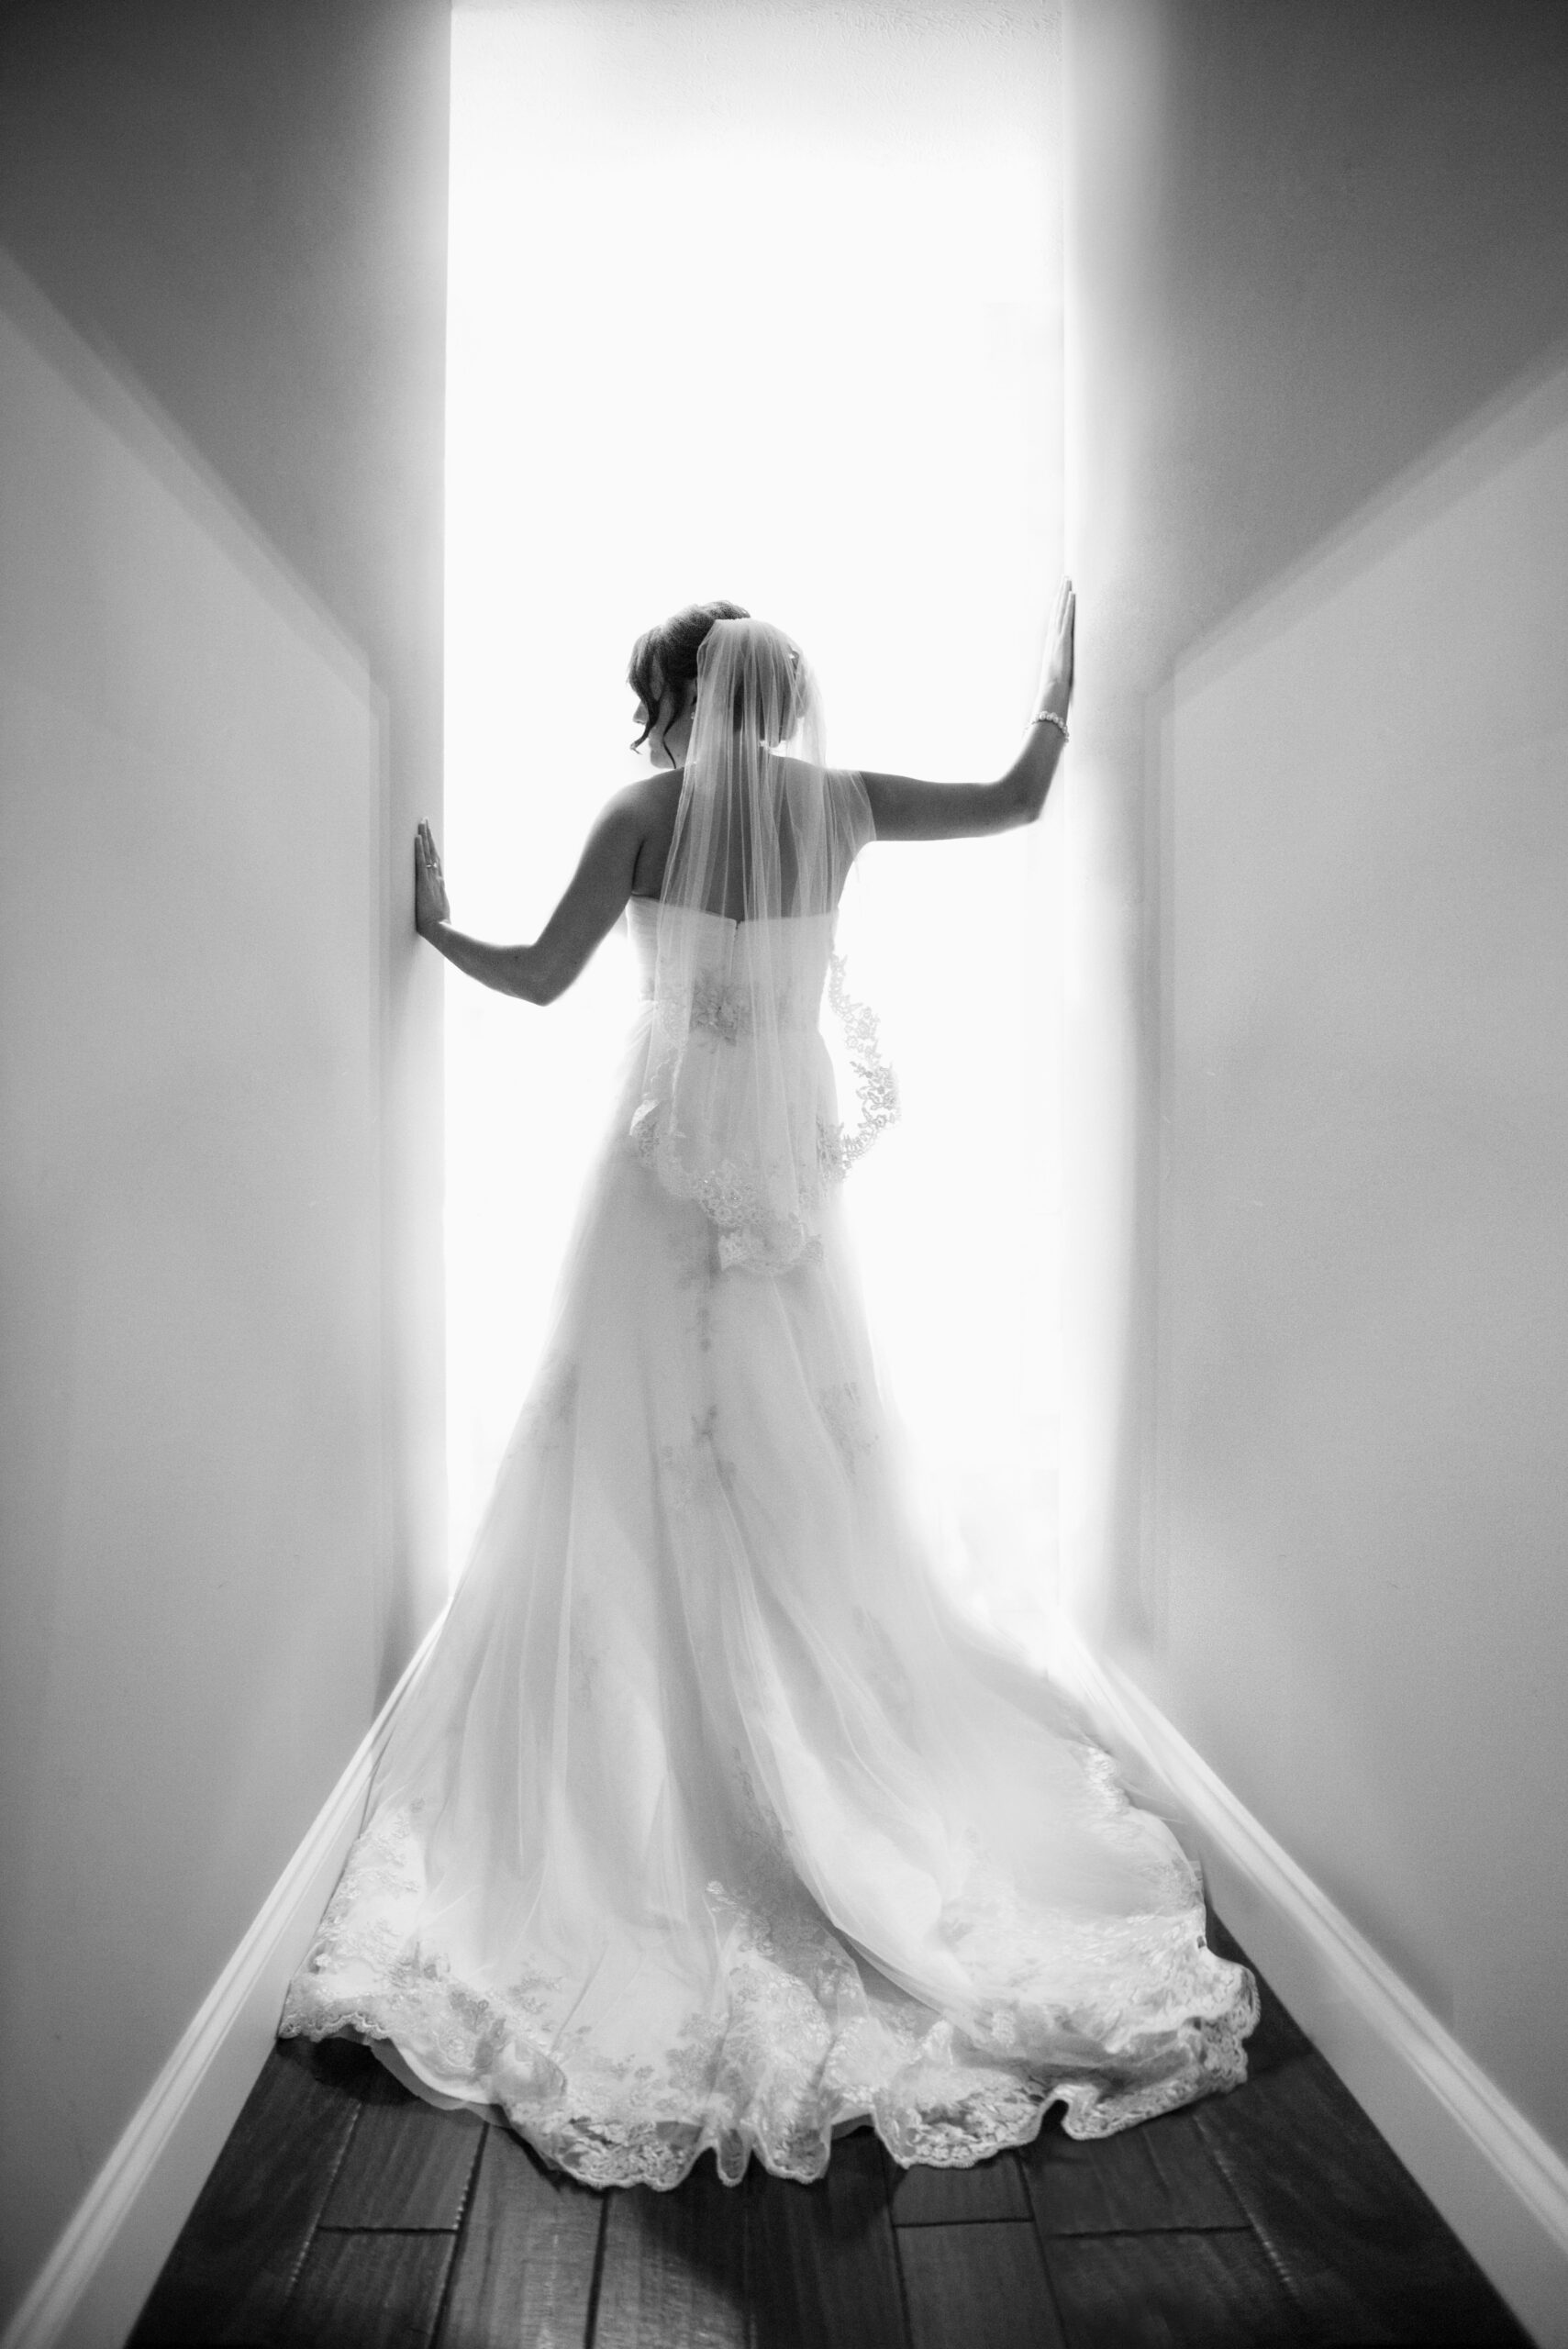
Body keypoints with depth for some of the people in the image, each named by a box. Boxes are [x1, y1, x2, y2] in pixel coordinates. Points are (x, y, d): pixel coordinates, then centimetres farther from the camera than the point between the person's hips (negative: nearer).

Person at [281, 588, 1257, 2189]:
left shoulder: (645, 815, -7)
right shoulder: (837, 802, 2)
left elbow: (537, 979, -4)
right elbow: (1019, 801, 11)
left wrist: (432, 925, 14)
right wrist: (1061, 676, 26)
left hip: (672, 1159, -3)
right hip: (790, 1157, 4)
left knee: (652, 1465, 6)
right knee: (806, 1476, 13)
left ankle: (642, 1780, 15)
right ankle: (841, 1756, 25)